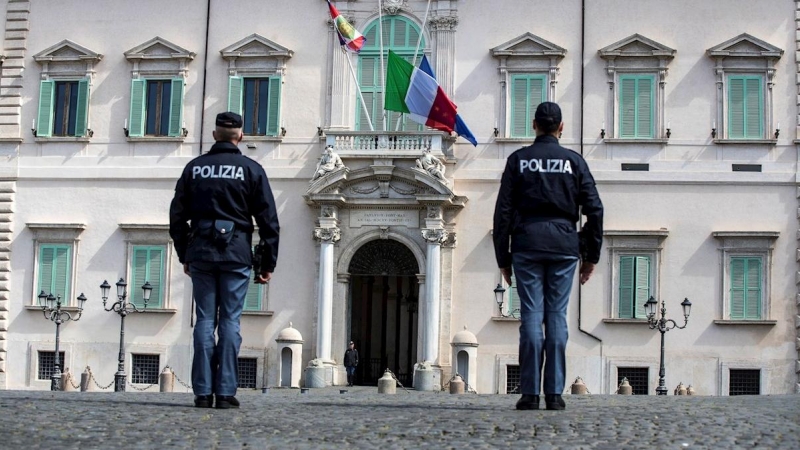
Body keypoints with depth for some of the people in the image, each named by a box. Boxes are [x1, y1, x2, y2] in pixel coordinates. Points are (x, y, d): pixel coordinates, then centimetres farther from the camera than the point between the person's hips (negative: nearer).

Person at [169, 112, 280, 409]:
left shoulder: (194, 167, 10)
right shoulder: (251, 169, 2)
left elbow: (177, 215, 12)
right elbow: (268, 220, 0)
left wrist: (184, 256, 20)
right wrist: (268, 263, 5)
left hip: (200, 251, 2)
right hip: (236, 253, -2)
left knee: (205, 319, 4)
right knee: (230, 320, 0)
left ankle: (203, 391, 1)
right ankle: (226, 391, -4)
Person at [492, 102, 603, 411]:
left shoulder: (518, 160, 6)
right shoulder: (574, 161, 8)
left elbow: (503, 211, 3)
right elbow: (594, 210, 4)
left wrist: (503, 258, 7)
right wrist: (591, 255, 10)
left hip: (526, 243, 0)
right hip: (564, 245, 1)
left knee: (531, 315, -1)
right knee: (557, 315, 2)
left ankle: (530, 393, -4)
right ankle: (554, 393, 0)